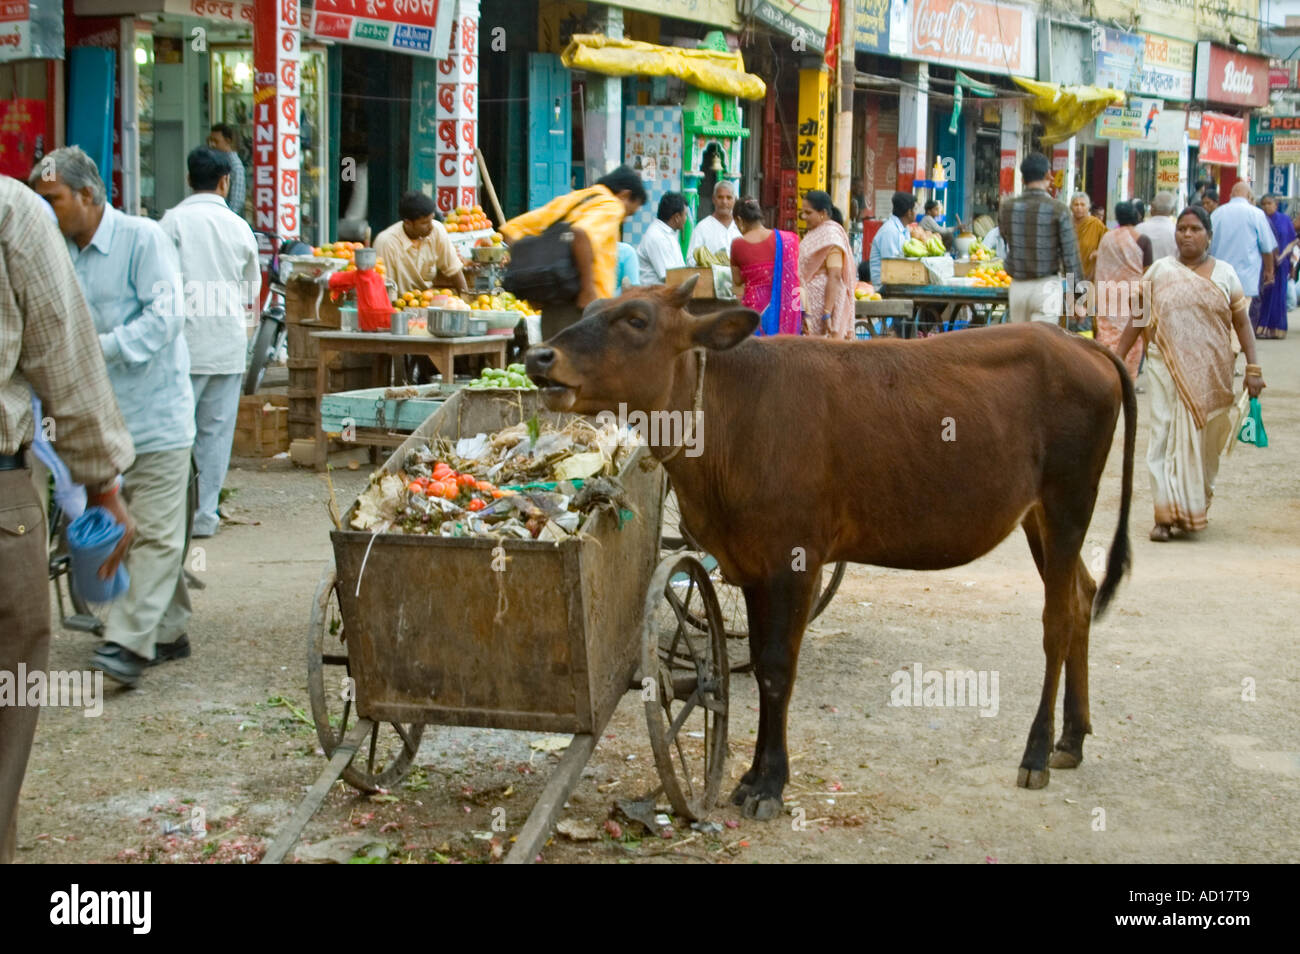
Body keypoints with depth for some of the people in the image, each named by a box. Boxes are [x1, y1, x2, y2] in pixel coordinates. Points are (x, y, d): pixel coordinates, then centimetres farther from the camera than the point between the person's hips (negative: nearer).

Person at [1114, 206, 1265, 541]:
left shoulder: (1224, 273, 6)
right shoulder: (1160, 270, 5)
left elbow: (1242, 322, 6)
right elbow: (1138, 317, 8)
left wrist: (1253, 367, 0)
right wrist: (1117, 357, 4)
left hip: (1210, 372, 1)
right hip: (1167, 366, 0)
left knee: (1201, 438, 6)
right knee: (1165, 435, -7)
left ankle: (1195, 507, 24)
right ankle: (1165, 514, -7)